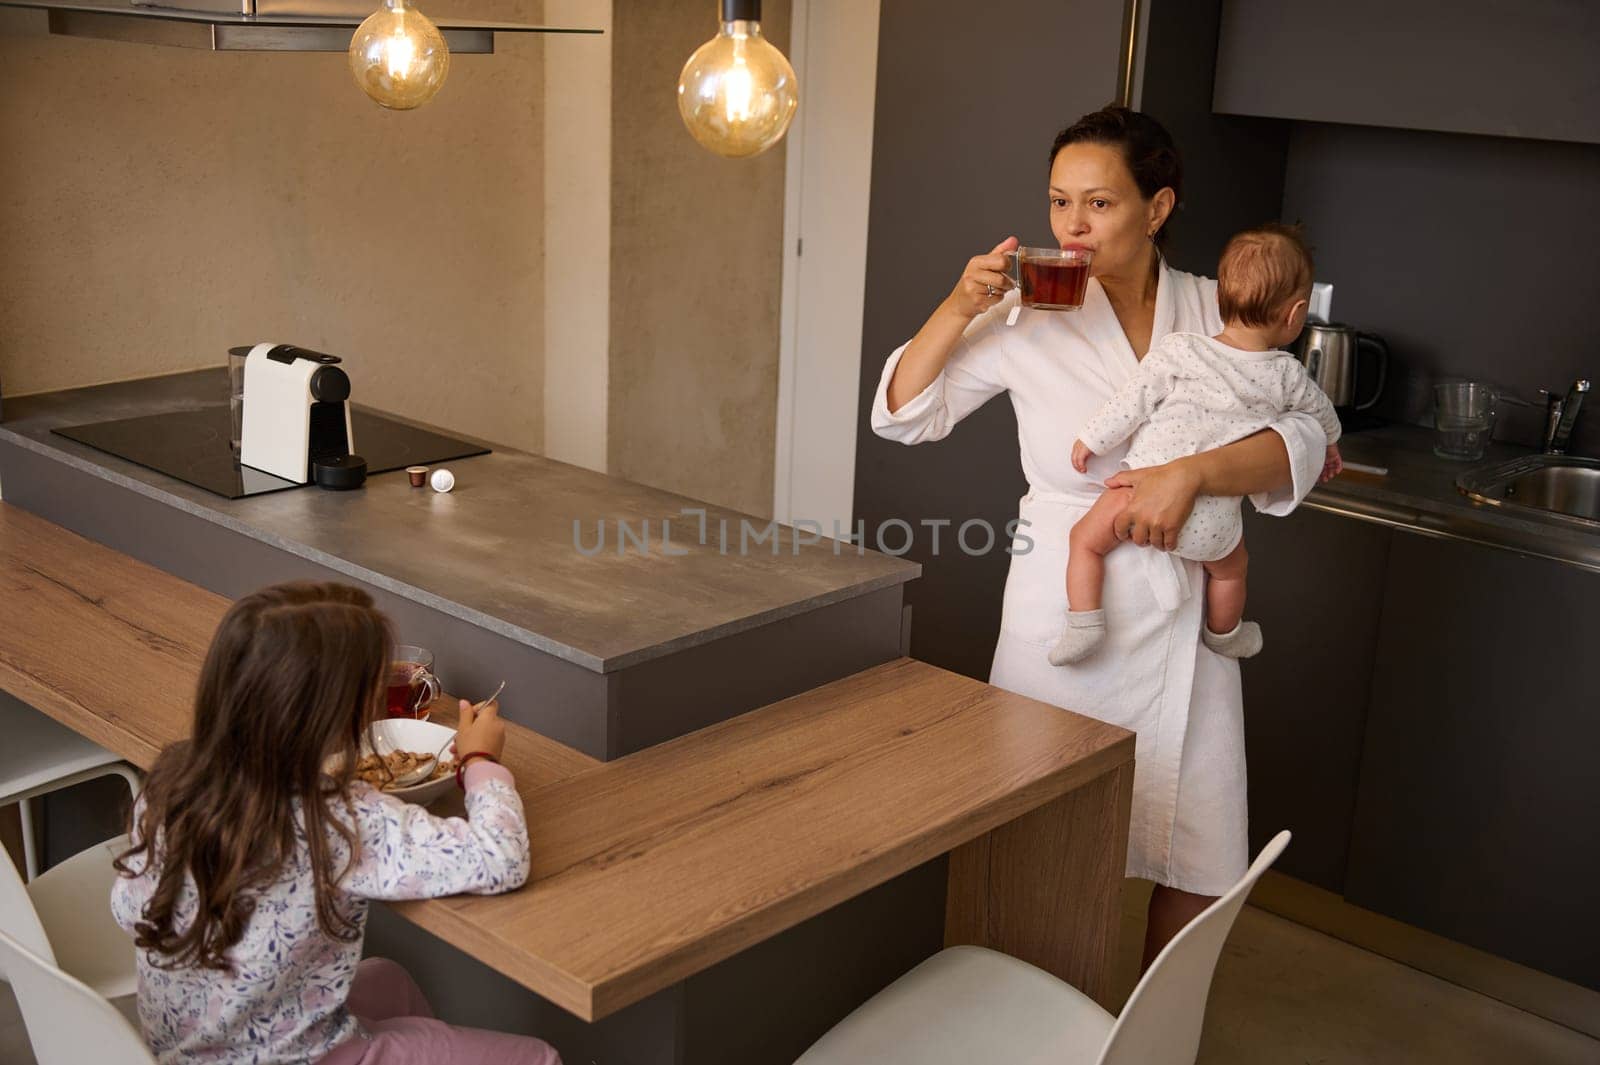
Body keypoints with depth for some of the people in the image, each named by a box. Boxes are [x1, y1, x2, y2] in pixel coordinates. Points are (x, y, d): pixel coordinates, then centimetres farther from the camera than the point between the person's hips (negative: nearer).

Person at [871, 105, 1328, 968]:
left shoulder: (1217, 310, 2)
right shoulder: (1029, 318, -3)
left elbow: (1299, 440, -7)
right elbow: (902, 413, -1)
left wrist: (1191, 473, -24)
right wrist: (958, 309, -15)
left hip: (1184, 614, 2)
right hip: (1064, 612, -2)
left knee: (1198, 860, 10)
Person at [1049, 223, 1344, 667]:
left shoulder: (1176, 351, -7)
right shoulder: (1286, 376, 3)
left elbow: (1131, 404, -5)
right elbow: (1319, 412, 23)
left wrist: (1091, 440, 11)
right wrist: (1328, 444, 46)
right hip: (1211, 523, 3)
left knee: (1085, 540, 18)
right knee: (1232, 567, 32)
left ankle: (1083, 624, 8)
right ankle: (1224, 634, 50)